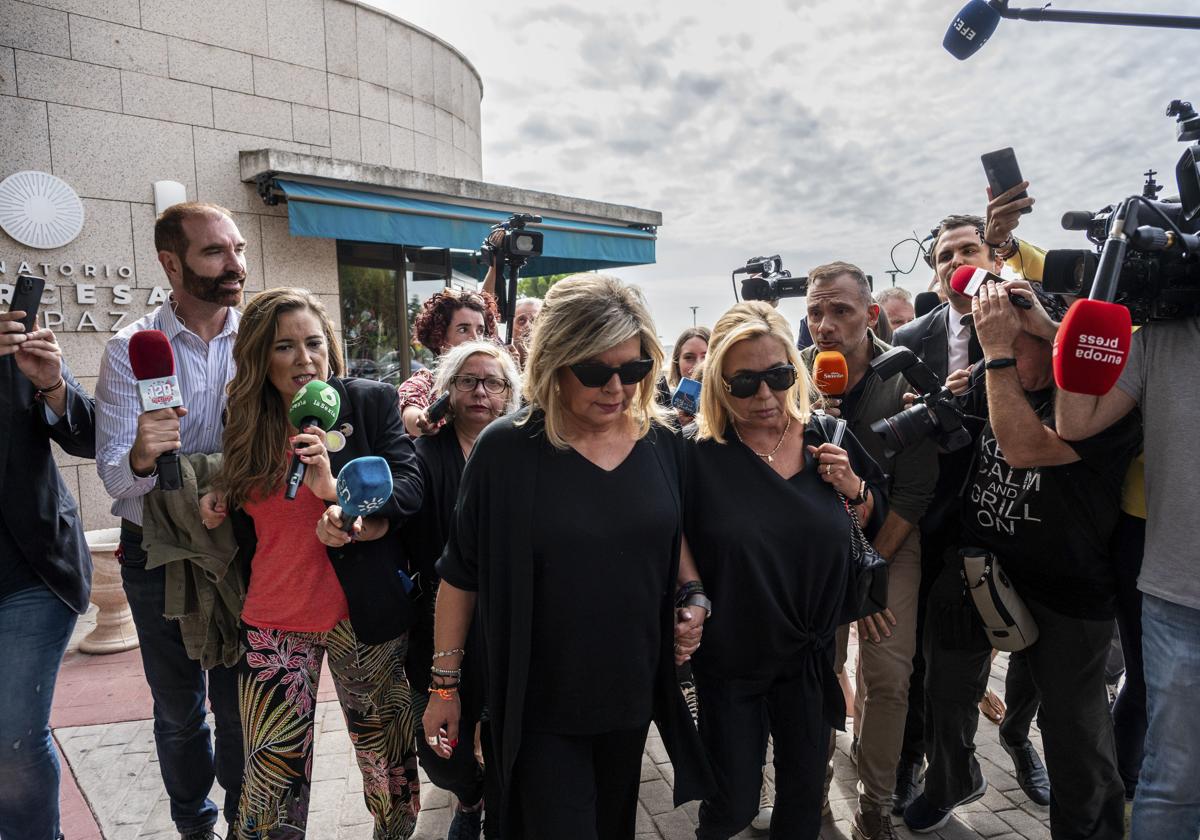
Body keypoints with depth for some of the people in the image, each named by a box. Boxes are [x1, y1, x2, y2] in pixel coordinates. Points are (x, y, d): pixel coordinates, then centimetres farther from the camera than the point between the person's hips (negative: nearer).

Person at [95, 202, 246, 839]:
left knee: (240, 704, 11)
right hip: (157, 554, 0)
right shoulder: (131, 350, -8)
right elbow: (113, 475, -13)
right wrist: (142, 456, -35)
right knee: (178, 707, 17)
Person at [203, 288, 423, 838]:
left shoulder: (371, 402, -5)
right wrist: (217, 505, 2)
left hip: (360, 613, -2)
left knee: (387, 749, 14)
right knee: (271, 775, 4)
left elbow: (409, 487, -14)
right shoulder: (244, 421, 6)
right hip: (272, 624, 2)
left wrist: (337, 489, -27)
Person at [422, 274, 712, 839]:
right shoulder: (506, 450, -17)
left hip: (633, 692, 5)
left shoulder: (662, 444, -5)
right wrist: (445, 683, -4)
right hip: (538, 706, -4)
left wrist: (694, 597, -4)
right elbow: (461, 573, -8)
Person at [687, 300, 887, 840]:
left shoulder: (830, 441, -5)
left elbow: (873, 527, 8)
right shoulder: (702, 460, -16)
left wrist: (853, 488, -11)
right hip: (730, 661, -3)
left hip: (811, 656, 3)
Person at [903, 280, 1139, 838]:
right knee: (947, 690, 19)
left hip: (1065, 589, -5)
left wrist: (997, 350, -29)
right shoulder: (992, 384, 0)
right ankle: (953, 781, 47)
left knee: (1075, 729, 8)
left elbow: (1024, 447, -31)